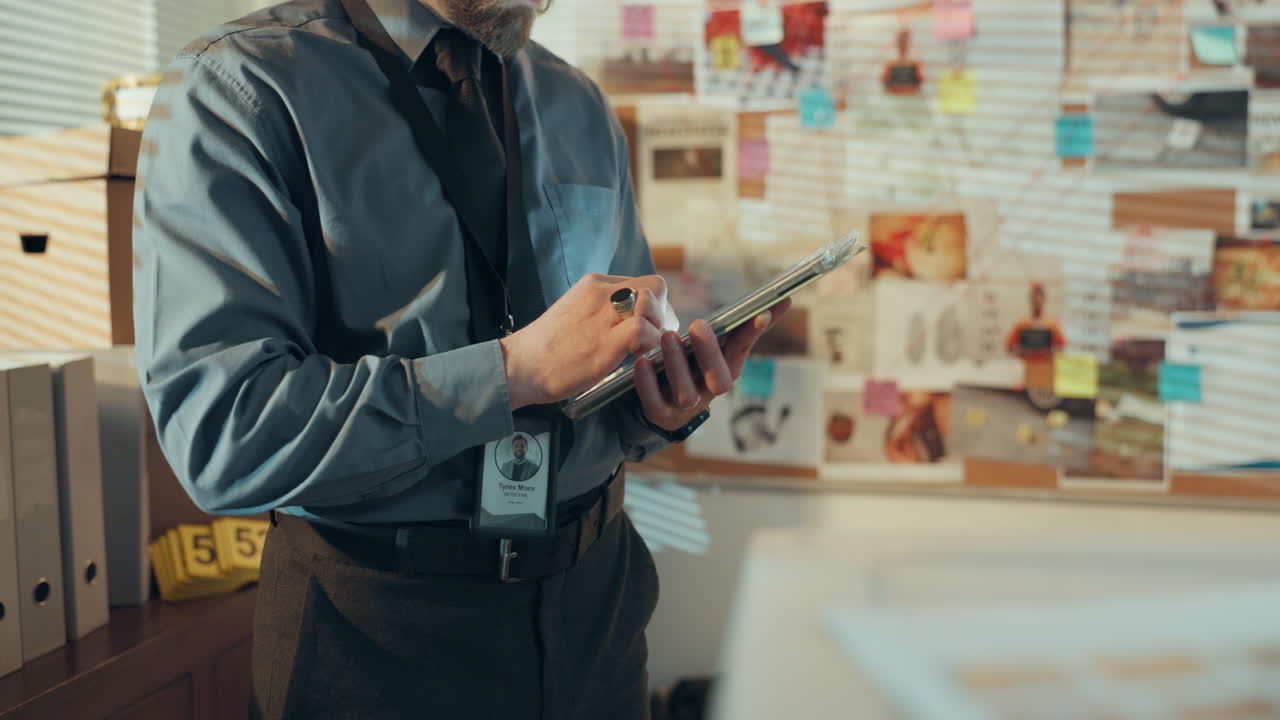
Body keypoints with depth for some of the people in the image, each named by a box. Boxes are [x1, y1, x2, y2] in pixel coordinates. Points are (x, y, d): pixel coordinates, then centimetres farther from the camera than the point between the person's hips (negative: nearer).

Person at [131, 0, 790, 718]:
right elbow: (220, 431, -22)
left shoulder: (582, 109, 7)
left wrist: (666, 406, -9)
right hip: (376, 626, -5)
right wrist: (519, 368, -26)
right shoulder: (241, 86, -12)